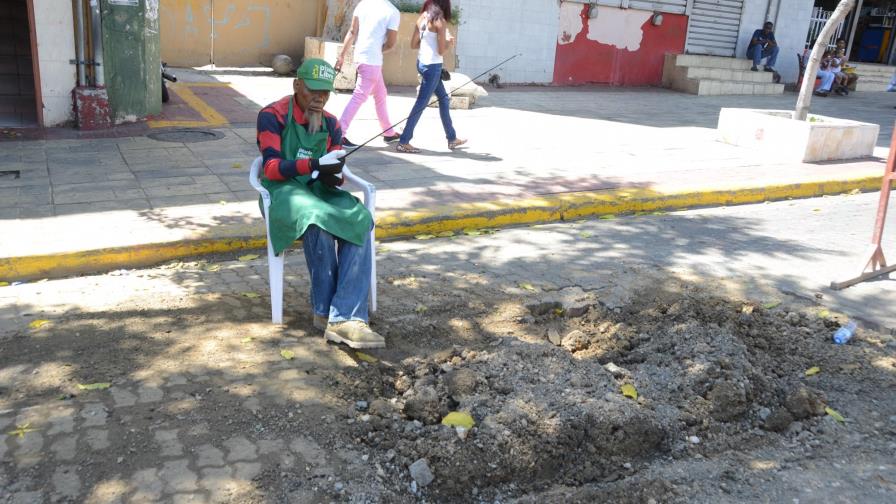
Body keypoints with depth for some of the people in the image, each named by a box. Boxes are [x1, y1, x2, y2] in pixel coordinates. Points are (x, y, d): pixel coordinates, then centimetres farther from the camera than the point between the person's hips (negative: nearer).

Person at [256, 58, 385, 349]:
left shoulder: (331, 124, 14)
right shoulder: (272, 116, -3)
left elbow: (333, 170, 13)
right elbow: (272, 168, -12)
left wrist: (333, 177, -14)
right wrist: (313, 165, -29)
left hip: (319, 189, 5)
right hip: (283, 190, -5)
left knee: (360, 220, -28)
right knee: (319, 220, -38)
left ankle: (344, 319, -37)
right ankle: (324, 311, -20)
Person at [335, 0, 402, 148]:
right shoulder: (393, 12, -10)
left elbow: (352, 32, 5)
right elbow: (391, 44, -7)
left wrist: (342, 55, 7)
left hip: (360, 56, 8)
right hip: (372, 60, -7)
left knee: (380, 95, 19)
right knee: (359, 97, -4)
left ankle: (389, 133, 28)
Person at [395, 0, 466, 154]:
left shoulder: (422, 18, 6)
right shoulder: (440, 21, -15)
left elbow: (413, 44, 10)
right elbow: (441, 51, -14)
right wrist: (449, 41, 4)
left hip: (422, 62, 9)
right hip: (432, 65, -9)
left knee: (444, 98, 19)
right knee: (421, 103, -3)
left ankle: (452, 138, 27)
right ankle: (403, 142, 0)